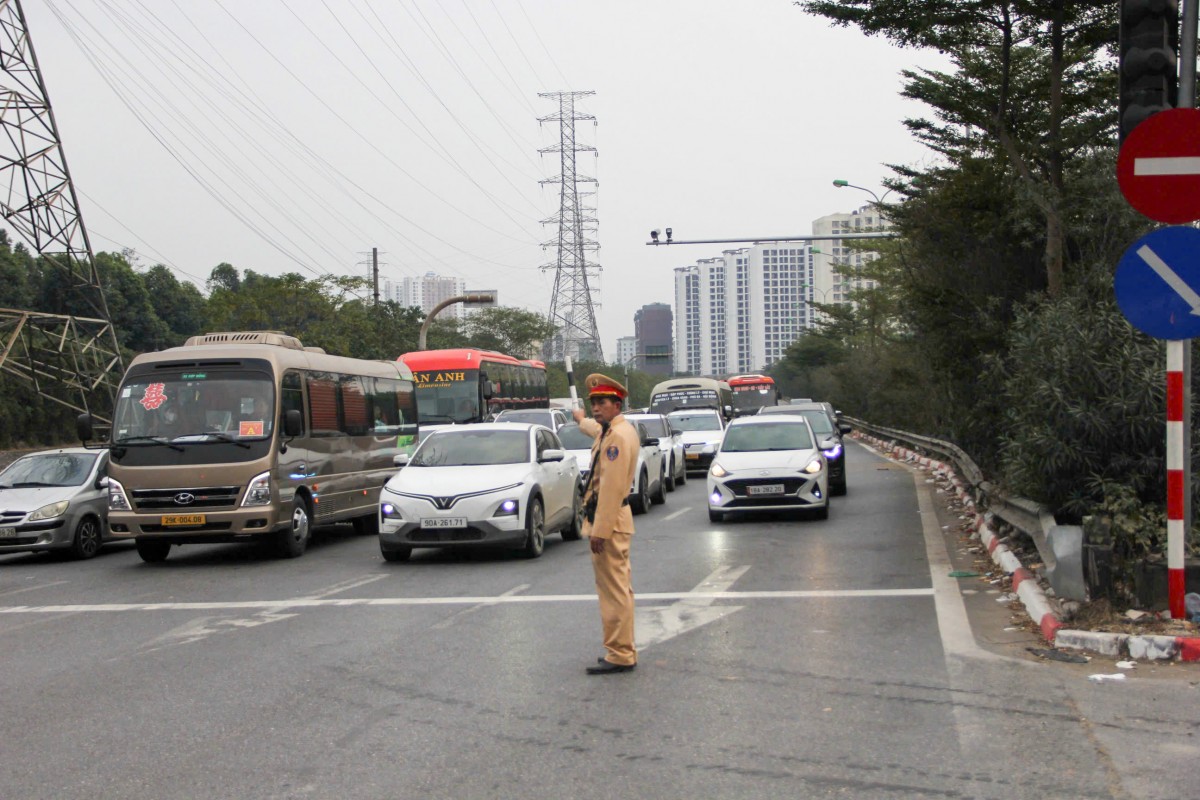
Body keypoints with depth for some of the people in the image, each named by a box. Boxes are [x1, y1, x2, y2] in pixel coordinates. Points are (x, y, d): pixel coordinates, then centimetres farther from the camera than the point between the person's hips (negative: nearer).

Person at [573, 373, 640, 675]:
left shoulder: (619, 436, -18)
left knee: (614, 590, -9)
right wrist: (582, 420, 63)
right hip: (611, 520, 11)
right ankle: (622, 649, 21)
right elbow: (598, 430, 43)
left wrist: (600, 530, -25)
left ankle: (619, 655, -7)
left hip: (609, 521, -11)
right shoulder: (611, 430, 15)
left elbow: (612, 486, -23)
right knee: (617, 589, 15)